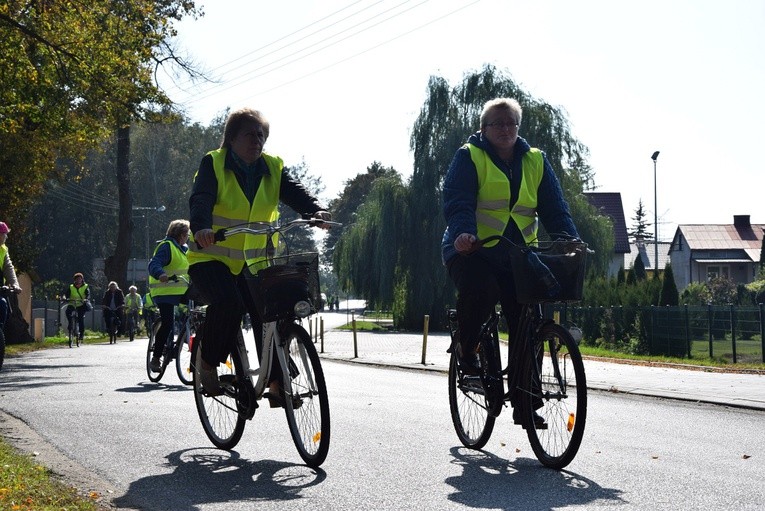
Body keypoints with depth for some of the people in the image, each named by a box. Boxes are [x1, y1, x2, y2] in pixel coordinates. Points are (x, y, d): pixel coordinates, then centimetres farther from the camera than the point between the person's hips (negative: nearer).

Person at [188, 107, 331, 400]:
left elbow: (294, 193, -9)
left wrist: (316, 211, -32)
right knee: (228, 303, -30)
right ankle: (208, 364, -7)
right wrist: (201, 228, -43)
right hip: (212, 258, -4)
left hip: (252, 262, 4)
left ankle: (277, 383, -5)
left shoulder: (272, 169, 7)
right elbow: (201, 199, -21)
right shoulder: (214, 164, -5)